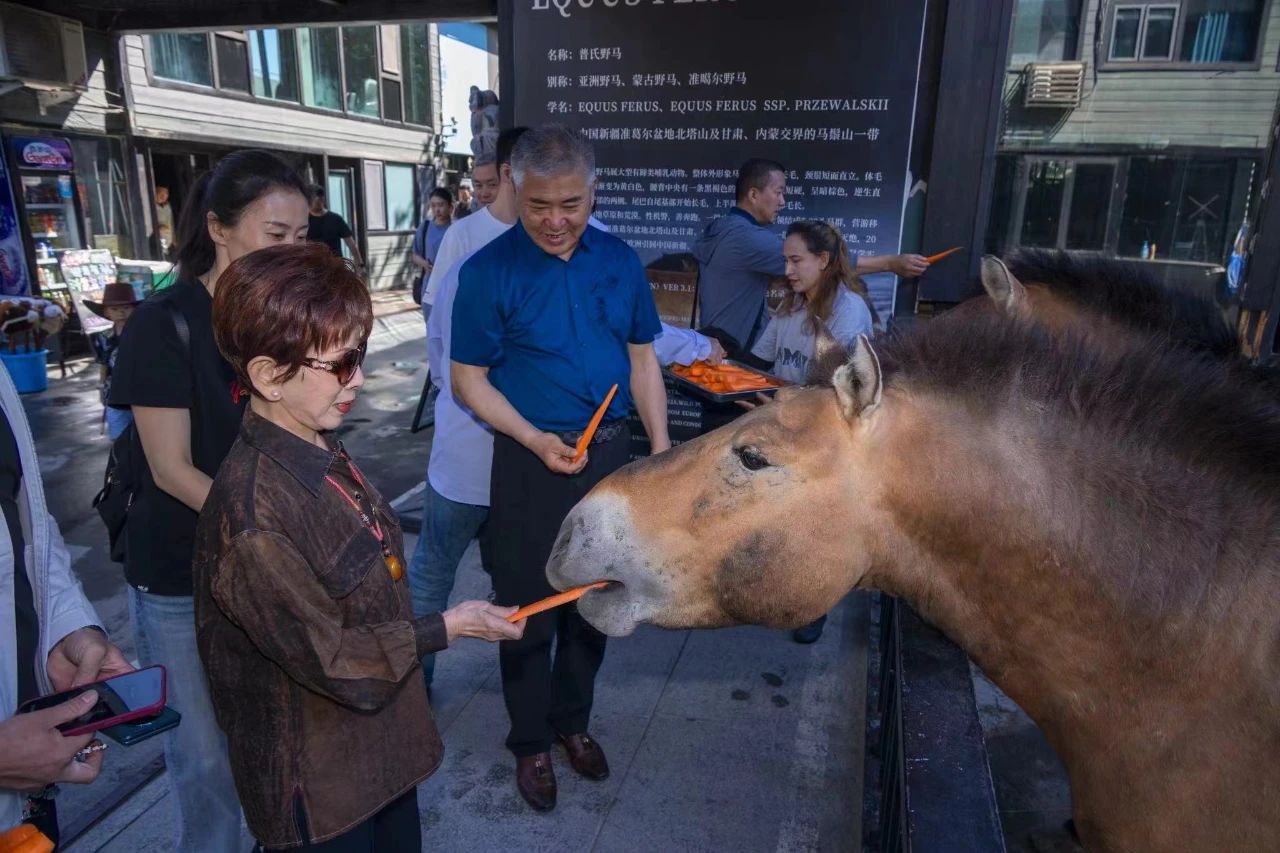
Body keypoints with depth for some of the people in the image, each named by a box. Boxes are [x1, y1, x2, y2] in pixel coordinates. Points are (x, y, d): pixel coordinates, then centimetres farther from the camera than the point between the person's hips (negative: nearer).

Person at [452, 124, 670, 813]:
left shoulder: (620, 260, 0)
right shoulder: (488, 272, -11)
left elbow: (642, 359, 7)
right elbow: (468, 378, -7)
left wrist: (662, 449, 2)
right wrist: (536, 440, -20)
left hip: (610, 453, 4)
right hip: (531, 459, -3)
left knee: (595, 600, 17)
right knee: (530, 609, 9)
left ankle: (572, 721, 40)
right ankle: (530, 743, 33)